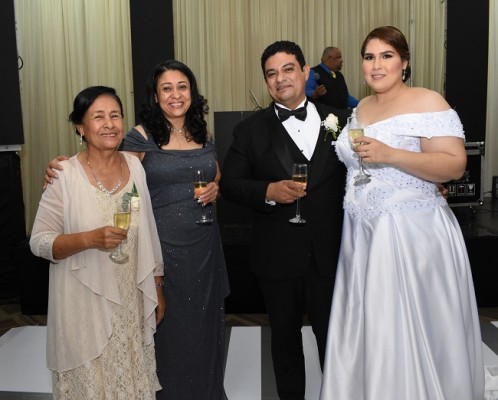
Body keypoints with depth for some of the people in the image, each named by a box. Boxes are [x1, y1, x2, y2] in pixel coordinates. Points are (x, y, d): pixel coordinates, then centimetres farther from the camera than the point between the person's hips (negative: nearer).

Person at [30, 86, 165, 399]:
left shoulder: (135, 166, 0)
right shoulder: (65, 175, -13)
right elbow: (39, 242, -11)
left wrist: (157, 287, 11)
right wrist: (90, 238, -26)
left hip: (132, 302, 4)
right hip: (85, 305, -4)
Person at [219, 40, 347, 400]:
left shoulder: (337, 121, 3)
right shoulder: (251, 130, 0)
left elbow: (353, 177, 5)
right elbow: (230, 184, -2)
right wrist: (268, 191, -19)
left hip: (330, 253, 0)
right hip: (278, 256, 0)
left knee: (333, 335, 13)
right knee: (285, 336, 17)